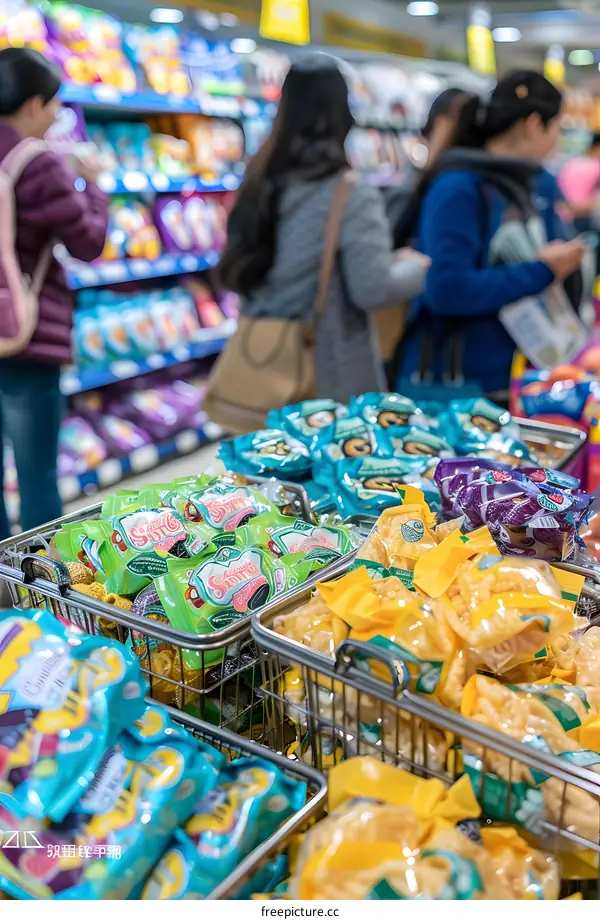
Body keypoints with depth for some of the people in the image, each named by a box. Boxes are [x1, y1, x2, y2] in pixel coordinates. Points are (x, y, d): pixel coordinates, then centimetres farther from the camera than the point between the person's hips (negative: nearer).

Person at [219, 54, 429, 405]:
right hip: (332, 376, -6)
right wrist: (416, 267, 3)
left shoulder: (262, 185, 5)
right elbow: (372, 290, -15)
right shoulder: (353, 196, -13)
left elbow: (236, 273, 11)